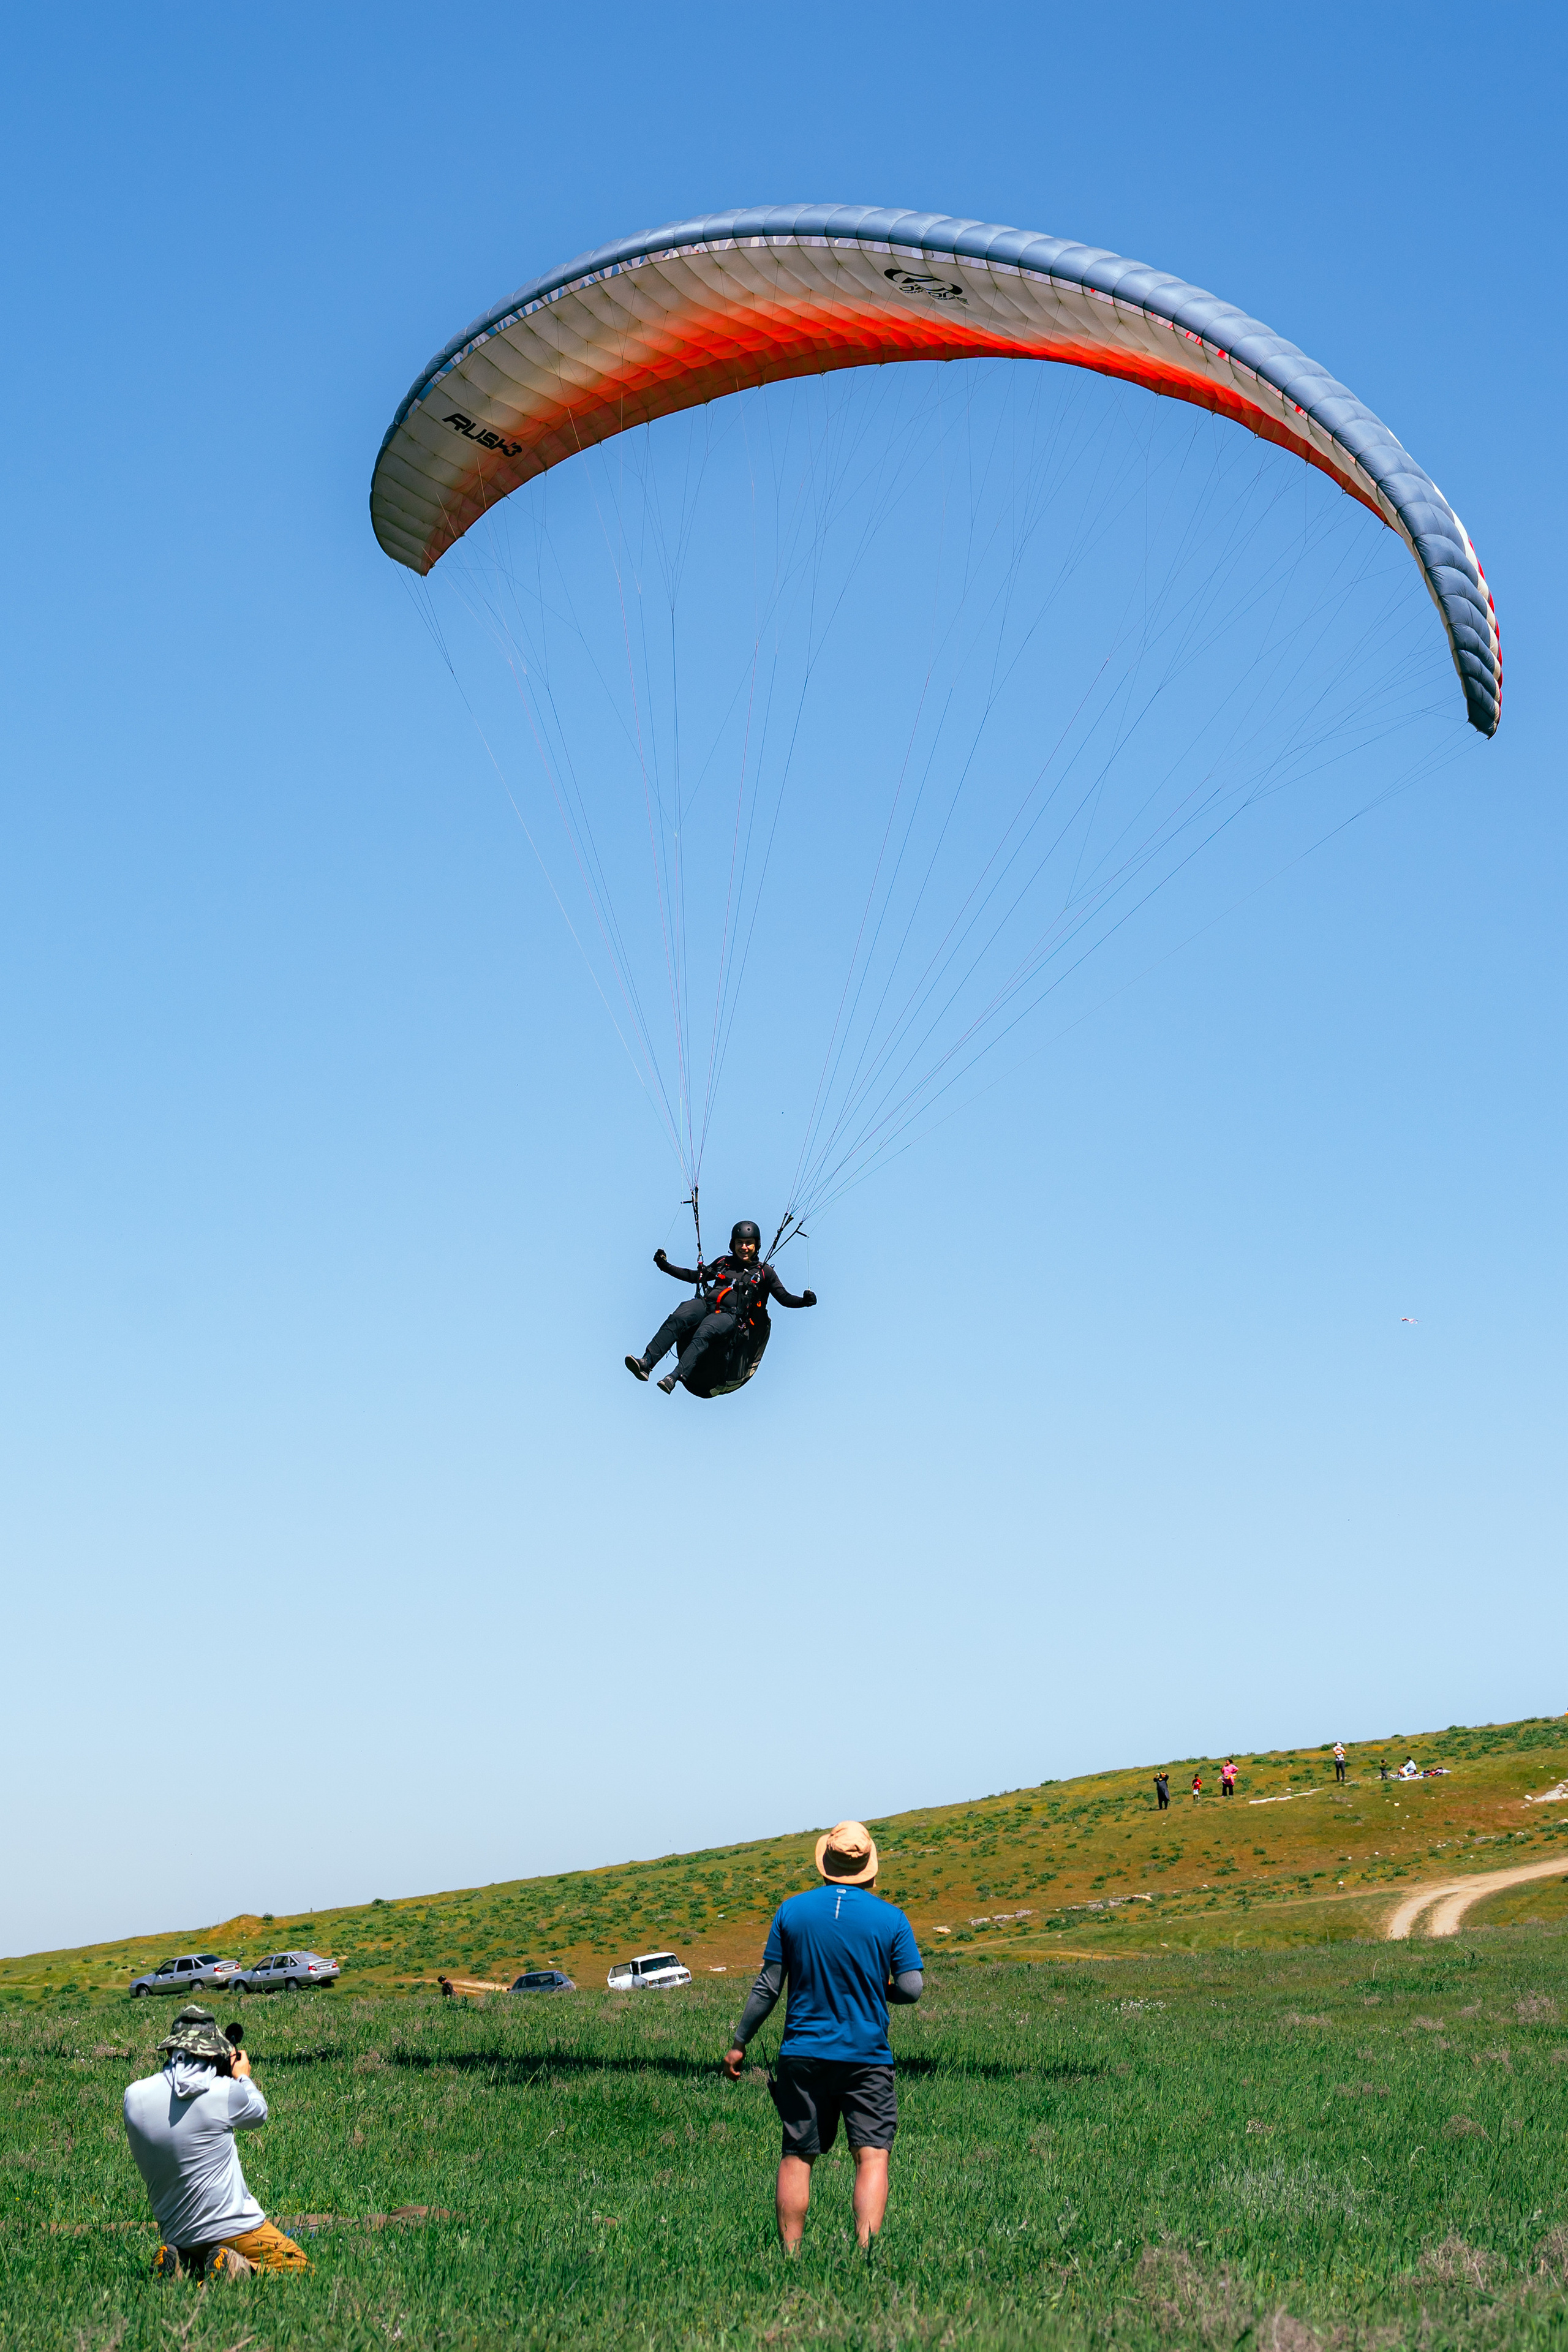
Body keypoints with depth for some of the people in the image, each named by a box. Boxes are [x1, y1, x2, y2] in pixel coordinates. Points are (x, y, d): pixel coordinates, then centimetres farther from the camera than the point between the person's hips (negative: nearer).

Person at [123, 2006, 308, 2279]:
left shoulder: (134, 2096, -6)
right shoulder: (225, 2092, -15)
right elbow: (258, 2113, 8)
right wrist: (243, 2077, 27)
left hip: (178, 2239, 5)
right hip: (233, 2227, -5)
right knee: (299, 2267, 10)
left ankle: (179, 2265, 4)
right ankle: (242, 2268, -14)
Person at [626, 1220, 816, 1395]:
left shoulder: (764, 1272, 16)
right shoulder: (723, 1263, 26)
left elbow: (784, 1298, 11)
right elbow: (696, 1276, 32)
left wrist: (804, 1301, -9)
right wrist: (666, 1266, 26)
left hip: (730, 1315, -3)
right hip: (707, 1304, 3)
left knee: (704, 1333, -36)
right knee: (676, 1319, -29)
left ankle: (676, 1376, -53)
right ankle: (646, 1363, -42)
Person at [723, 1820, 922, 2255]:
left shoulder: (791, 1912, 0)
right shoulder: (890, 1917, -3)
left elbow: (767, 1988, 3)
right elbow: (912, 1989, -6)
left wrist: (739, 2043, 12)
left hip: (802, 2055, 2)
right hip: (867, 2057, -2)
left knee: (797, 2157, 9)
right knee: (872, 2155, -2)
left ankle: (790, 2255, 10)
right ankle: (865, 2252, -14)